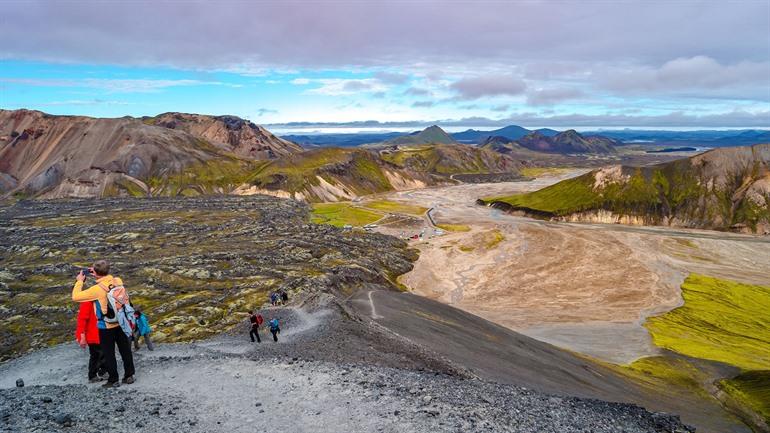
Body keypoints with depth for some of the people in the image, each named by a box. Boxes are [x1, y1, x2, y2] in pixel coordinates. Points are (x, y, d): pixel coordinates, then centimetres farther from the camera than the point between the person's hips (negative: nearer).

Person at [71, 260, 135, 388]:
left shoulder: (96, 289, -22)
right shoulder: (118, 281, -7)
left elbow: (75, 296, -13)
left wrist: (79, 281, -2)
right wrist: (100, 276, 10)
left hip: (106, 326, -4)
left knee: (109, 353, 11)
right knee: (125, 350, 15)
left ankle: (114, 380, 20)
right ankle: (129, 375, 24)